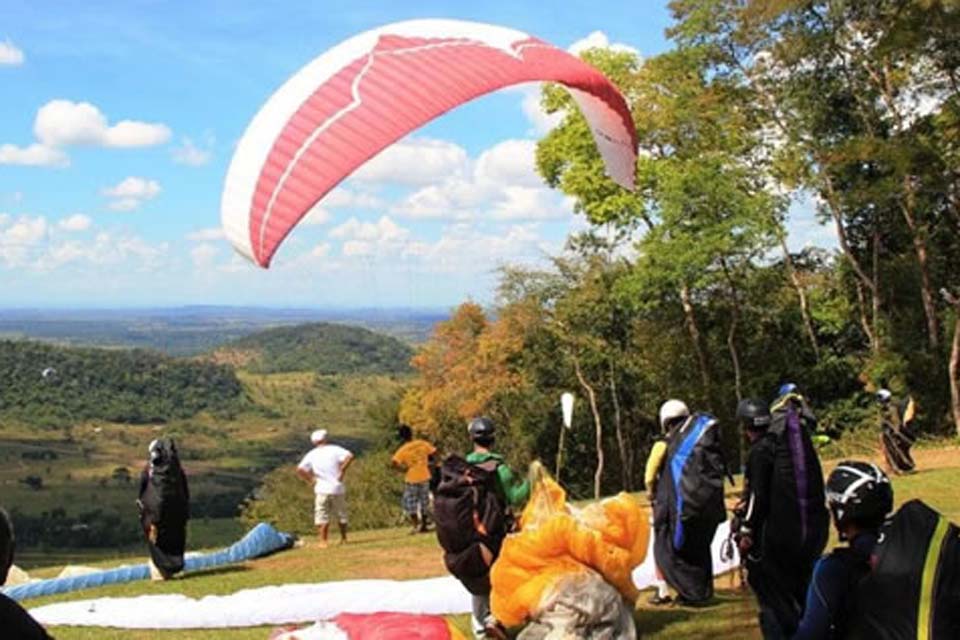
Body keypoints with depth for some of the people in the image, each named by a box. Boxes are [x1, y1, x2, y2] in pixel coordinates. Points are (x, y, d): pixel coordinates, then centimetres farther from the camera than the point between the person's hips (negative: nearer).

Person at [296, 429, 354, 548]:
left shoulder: (311, 455, 3)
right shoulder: (334, 449, -3)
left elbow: (300, 469, -4)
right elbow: (349, 456, -18)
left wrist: (310, 480, 1)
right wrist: (342, 471, -10)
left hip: (322, 490, 0)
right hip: (337, 488, 0)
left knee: (322, 517, 5)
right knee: (341, 515, 15)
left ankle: (323, 541, -2)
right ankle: (344, 539, 21)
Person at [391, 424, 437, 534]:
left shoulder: (403, 450, -13)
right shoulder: (423, 444, -3)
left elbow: (394, 462, -22)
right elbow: (434, 452, 1)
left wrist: (403, 468, -7)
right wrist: (433, 463, 14)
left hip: (411, 479, -4)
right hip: (424, 477, 4)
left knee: (410, 504, 9)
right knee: (424, 502, 17)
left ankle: (417, 525, 2)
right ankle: (423, 525, 25)